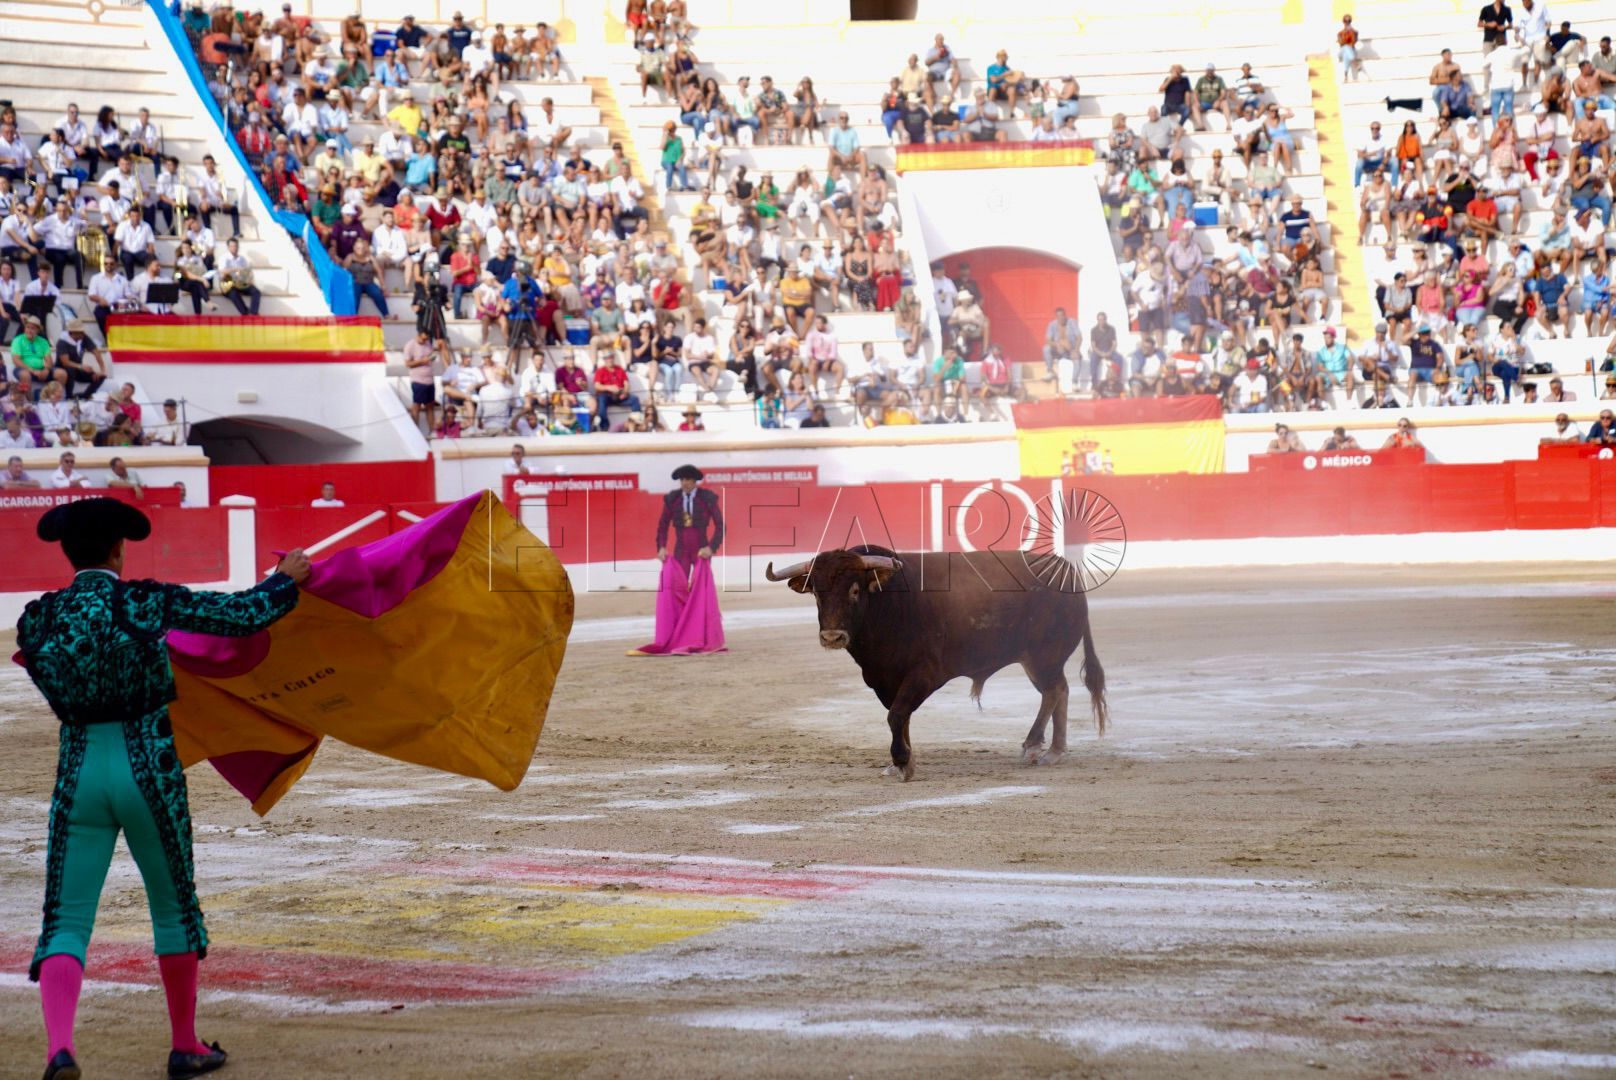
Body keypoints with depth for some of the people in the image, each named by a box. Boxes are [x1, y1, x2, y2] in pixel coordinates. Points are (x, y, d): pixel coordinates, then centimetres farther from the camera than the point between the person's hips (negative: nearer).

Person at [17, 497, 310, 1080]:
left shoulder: (40, 617, -1)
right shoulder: (150, 602, -7)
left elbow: (62, 690, 8)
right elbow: (247, 614, -3)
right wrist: (287, 577, 15)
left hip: (78, 774, 1)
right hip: (150, 771, -1)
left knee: (66, 920, 3)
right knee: (173, 907, 18)